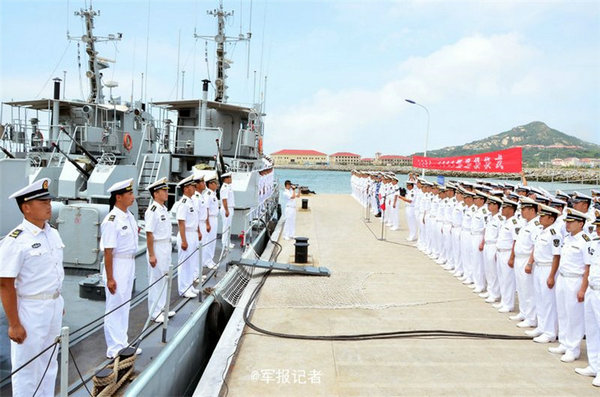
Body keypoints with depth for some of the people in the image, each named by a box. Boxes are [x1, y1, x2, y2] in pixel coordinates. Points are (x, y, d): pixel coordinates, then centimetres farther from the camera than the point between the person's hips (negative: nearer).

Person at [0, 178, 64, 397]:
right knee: (27, 367, 8)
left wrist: (58, 302, 15)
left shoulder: (53, 234, 4)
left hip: (54, 305, 7)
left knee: (49, 362, 21)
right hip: (30, 309, -7)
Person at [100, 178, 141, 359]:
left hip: (130, 263, 9)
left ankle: (122, 343, 33)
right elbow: (108, 251, -20)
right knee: (115, 306, 3)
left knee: (125, 305, 19)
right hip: (117, 264, -9)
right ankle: (114, 349, 17)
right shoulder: (111, 220, -20)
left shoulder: (129, 216, 6)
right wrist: (110, 278, -19)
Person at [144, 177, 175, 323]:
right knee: (156, 280, 2)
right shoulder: (152, 211, -18)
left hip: (166, 247, 9)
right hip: (157, 248, -9)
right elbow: (149, 234, -20)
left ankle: (162, 308, 32)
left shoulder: (164, 208, 9)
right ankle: (155, 313, 15)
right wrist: (151, 255, -20)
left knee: (164, 278, 18)